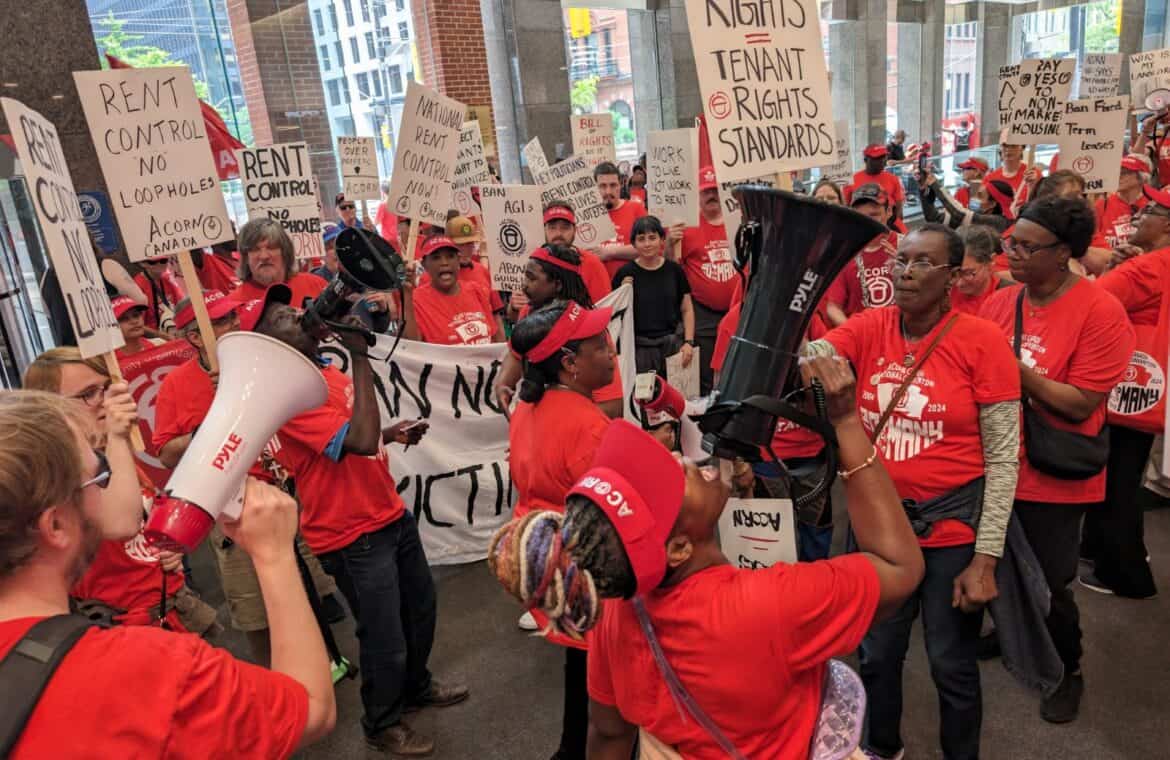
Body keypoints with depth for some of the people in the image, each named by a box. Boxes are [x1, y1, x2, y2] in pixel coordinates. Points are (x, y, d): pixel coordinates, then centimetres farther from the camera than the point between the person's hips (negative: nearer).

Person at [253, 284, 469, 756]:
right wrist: (359, 355, -33)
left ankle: (416, 687, 50)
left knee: (421, 605, 24)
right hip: (353, 537, -9)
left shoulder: (331, 373, 6)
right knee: (385, 638, 7)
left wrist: (394, 433, -1)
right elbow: (360, 441, -36)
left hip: (391, 516, 9)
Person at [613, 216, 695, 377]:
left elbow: (687, 310, 9)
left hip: (673, 343, 2)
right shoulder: (625, 274, -2)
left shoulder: (674, 270, 4)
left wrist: (688, 342, 1)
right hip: (640, 347, -2)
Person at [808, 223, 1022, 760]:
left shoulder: (982, 341, -13)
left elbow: (1003, 458, -11)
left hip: (953, 523, -3)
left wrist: (985, 559, -12)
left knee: (951, 664, 14)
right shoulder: (870, 327, -3)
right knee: (876, 653, 20)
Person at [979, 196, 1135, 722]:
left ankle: (1067, 672, 37)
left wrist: (1015, 369, -25)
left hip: (1053, 480, -5)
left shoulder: (1101, 313, -17)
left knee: (1049, 587, 9)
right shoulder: (999, 303, 0)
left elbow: (1081, 404, -20)